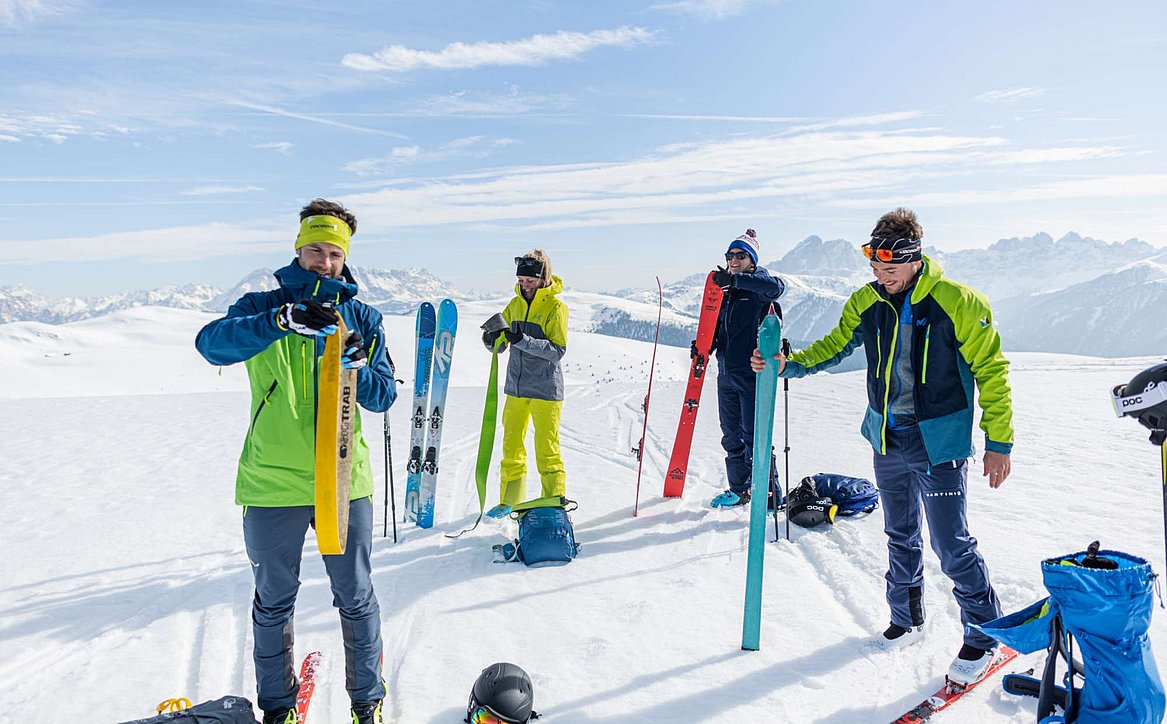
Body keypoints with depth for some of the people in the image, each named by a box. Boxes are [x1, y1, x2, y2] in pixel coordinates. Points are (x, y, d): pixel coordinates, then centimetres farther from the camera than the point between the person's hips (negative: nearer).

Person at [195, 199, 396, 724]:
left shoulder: (362, 317, 6)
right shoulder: (263, 307, 2)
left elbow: (384, 396, 2)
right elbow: (211, 344, -18)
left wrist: (356, 369, -19)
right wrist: (284, 318, -32)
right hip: (272, 482, 0)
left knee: (355, 598, 11)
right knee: (273, 601, 15)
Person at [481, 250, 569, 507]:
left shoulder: (556, 306, -8)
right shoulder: (515, 304, 8)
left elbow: (558, 350, -16)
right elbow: (500, 345, 8)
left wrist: (524, 341, -27)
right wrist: (491, 339, -15)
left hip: (546, 389, -5)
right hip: (516, 387, 6)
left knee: (547, 450, -2)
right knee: (511, 447, 10)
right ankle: (509, 503, 23)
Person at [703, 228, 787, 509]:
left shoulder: (758, 286, -5)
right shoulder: (725, 290, 15)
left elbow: (777, 286, -29)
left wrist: (735, 279, -35)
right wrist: (703, 344, 1)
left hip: (752, 372, -7)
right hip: (726, 372, 7)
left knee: (754, 435, -5)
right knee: (731, 433, 13)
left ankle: (770, 494, 7)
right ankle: (738, 489, 27)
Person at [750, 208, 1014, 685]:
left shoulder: (958, 303, -14)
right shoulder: (866, 303, -1)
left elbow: (991, 371, -9)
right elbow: (833, 347, 10)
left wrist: (999, 443, -8)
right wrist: (787, 365, -8)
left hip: (938, 444, -5)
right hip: (887, 440, 5)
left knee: (952, 546, -2)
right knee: (900, 537, 18)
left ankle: (984, 636, 20)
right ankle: (907, 620, 37)